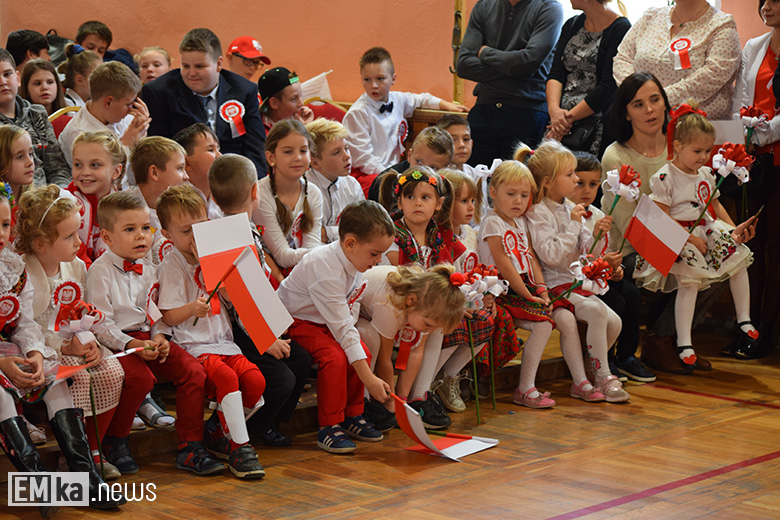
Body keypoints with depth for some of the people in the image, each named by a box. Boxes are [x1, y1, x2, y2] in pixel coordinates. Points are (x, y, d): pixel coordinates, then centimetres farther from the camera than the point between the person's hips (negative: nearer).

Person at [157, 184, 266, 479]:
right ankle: (239, 447, -24)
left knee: (255, 379, -18)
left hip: (222, 341, 6)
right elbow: (168, 317, -8)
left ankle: (225, 435, 3)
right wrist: (191, 308, -28)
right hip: (193, 345, -6)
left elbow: (230, 297, 11)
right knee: (226, 377, -32)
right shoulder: (171, 266, -3)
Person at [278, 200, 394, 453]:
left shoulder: (355, 261, -8)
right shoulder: (325, 269, -34)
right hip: (295, 322, -8)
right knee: (335, 356, -28)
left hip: (327, 323, 8)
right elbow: (341, 327, -35)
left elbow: (351, 310, 8)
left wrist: (350, 335, -14)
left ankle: (352, 416, 6)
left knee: (363, 353, -9)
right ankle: (329, 428, -18)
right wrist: (369, 379, -35)